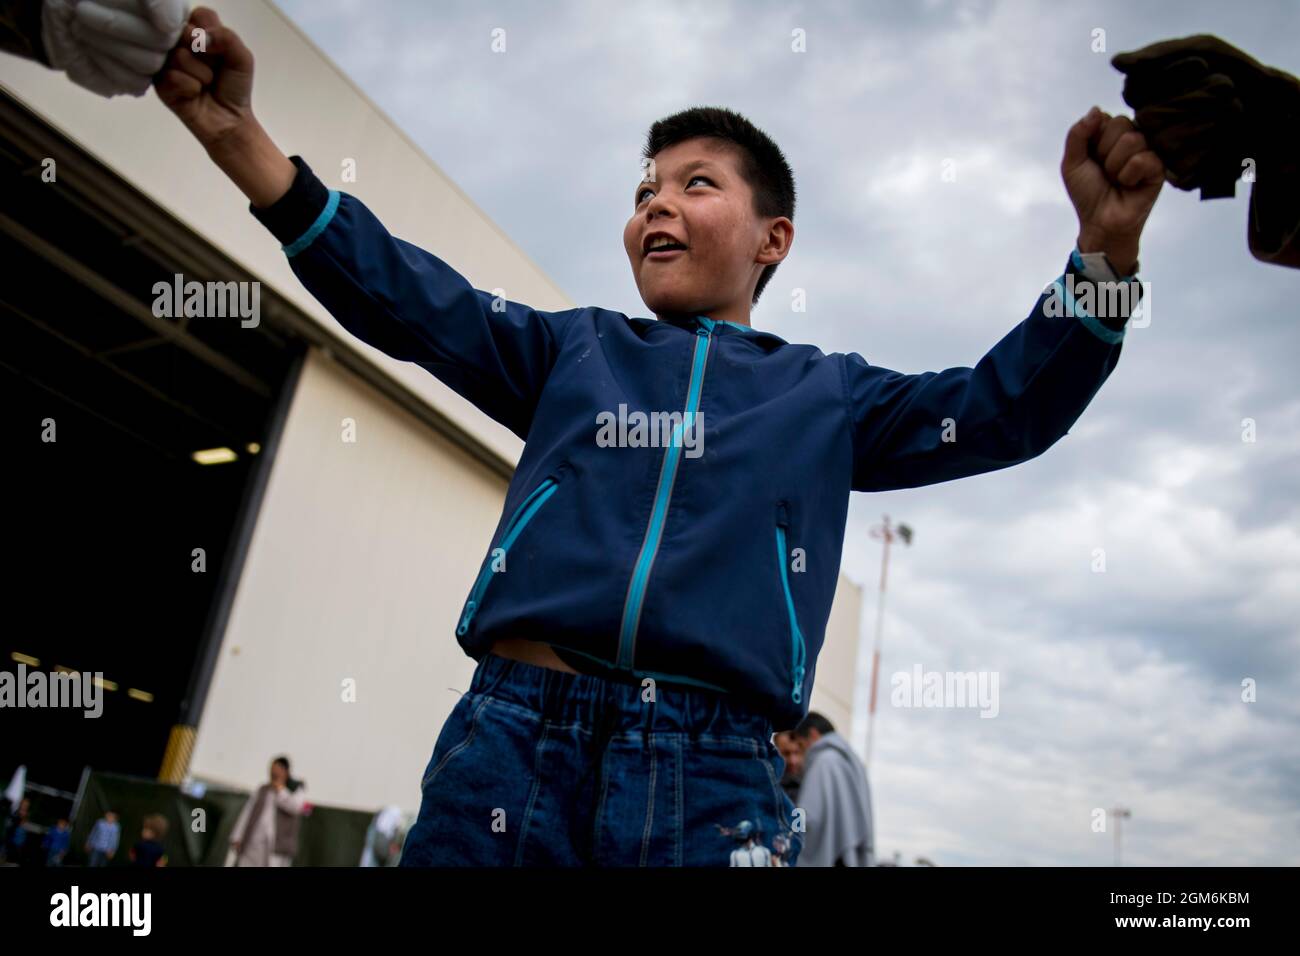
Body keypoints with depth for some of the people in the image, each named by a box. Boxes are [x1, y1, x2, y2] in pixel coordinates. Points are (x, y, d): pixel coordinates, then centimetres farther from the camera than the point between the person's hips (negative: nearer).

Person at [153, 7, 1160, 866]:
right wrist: (239, 135, -1)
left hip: (716, 780, 0)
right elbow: (407, 299, 9)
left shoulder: (826, 394, 16)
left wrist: (1104, 250, -6)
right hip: (511, 739, 1)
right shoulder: (573, 348, 17)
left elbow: (1007, 407, 10)